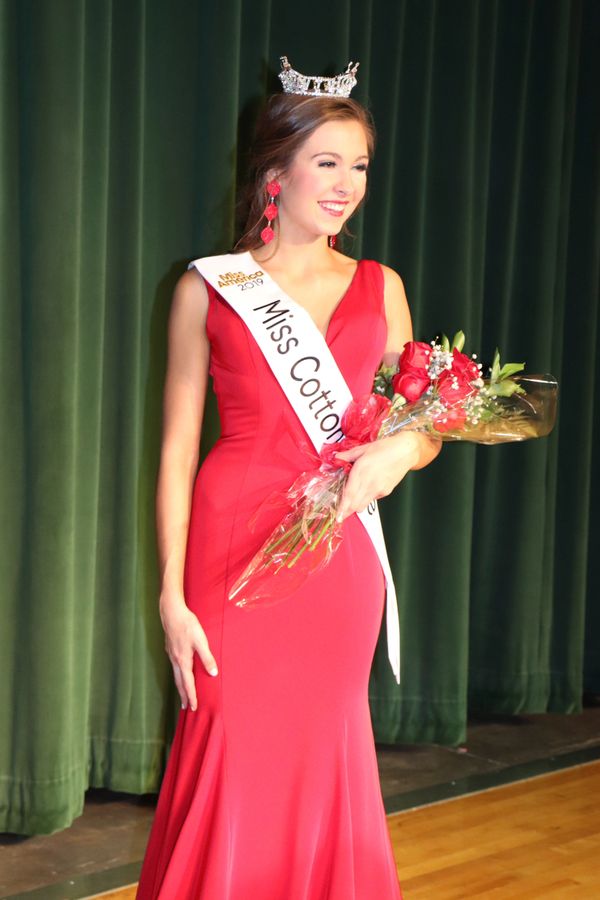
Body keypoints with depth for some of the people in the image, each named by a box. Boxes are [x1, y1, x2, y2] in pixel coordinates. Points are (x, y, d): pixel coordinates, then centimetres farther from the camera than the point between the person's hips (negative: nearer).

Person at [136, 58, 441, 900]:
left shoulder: (380, 287, 9)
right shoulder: (207, 288, 2)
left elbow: (424, 430, 14)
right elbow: (177, 450, -1)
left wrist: (401, 450, -11)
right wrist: (171, 596, -8)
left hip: (337, 554, 3)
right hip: (234, 546, -2)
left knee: (325, 758, 8)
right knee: (233, 758, 0)